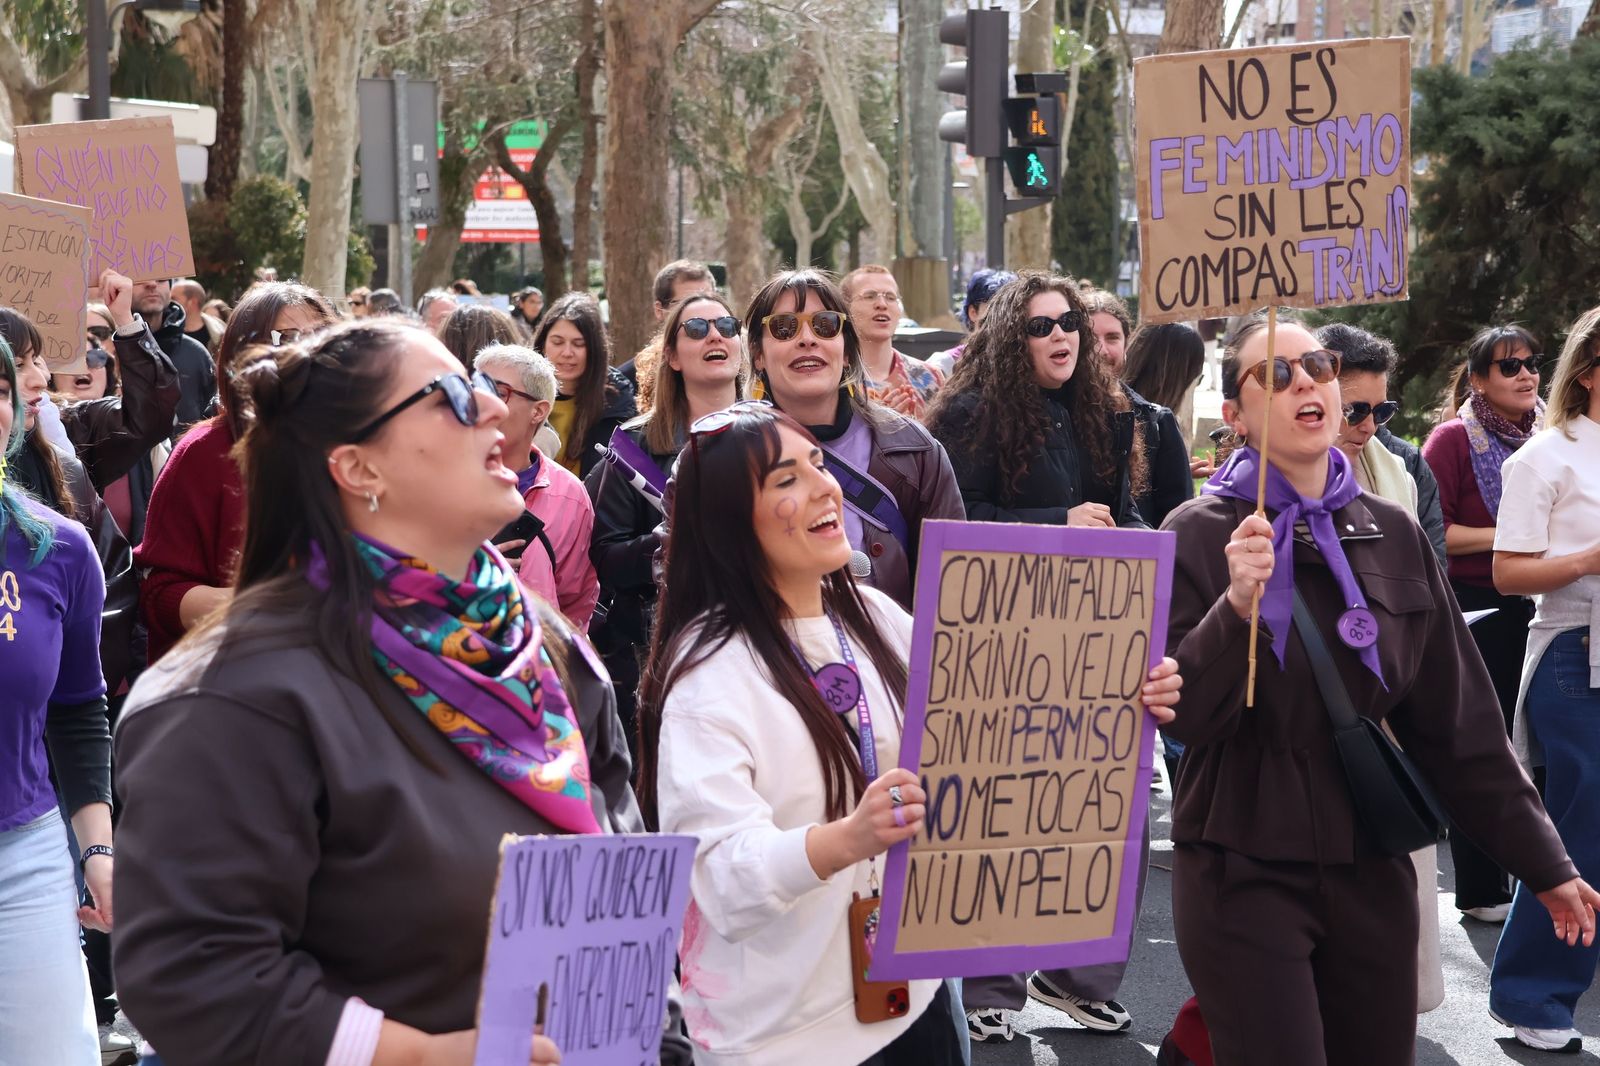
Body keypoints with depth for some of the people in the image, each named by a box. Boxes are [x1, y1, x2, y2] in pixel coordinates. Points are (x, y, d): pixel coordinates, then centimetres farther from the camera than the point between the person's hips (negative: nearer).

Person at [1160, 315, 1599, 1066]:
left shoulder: (1392, 534, 7)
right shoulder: (1198, 535, -5)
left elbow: (1458, 719, 10)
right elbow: (1182, 716, -11)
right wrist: (1236, 607, -27)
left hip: (1372, 869, 5)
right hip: (1243, 871, -4)